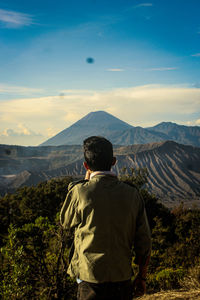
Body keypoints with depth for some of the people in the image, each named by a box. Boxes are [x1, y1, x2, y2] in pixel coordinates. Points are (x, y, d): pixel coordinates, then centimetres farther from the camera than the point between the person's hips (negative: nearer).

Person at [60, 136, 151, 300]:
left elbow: (66, 222, 7)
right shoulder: (132, 194, -5)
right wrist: (142, 277, 13)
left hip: (91, 281, -2)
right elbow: (144, 242, -1)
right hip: (123, 280, 3)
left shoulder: (80, 192, -14)